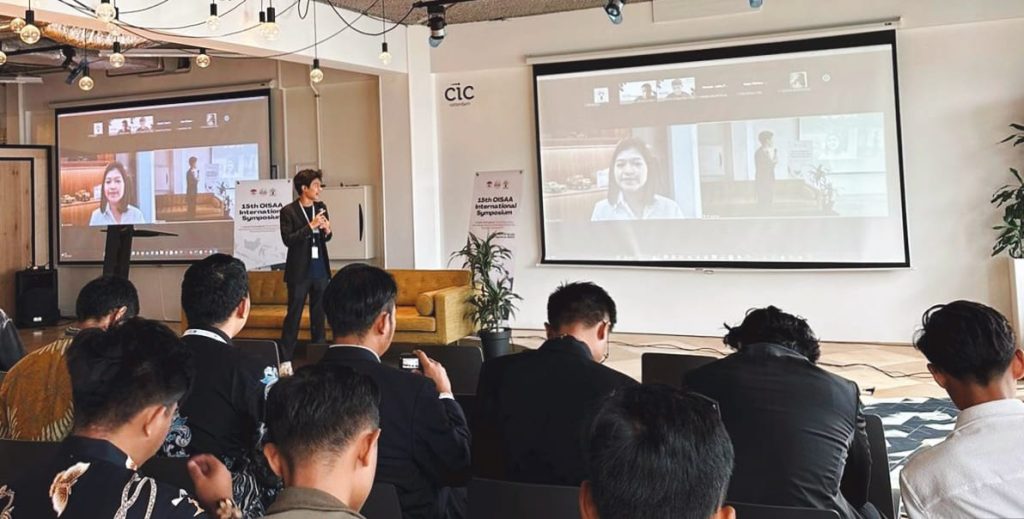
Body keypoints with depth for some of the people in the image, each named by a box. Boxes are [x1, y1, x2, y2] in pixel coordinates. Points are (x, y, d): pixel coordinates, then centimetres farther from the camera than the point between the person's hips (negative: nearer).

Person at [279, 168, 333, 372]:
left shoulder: (321, 207, 7)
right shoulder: (288, 211, -7)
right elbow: (288, 240, -17)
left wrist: (327, 231, -7)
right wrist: (311, 226, -22)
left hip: (320, 269, 4)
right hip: (300, 271, -4)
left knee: (319, 314, 10)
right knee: (293, 315, 0)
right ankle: (286, 359, 5)